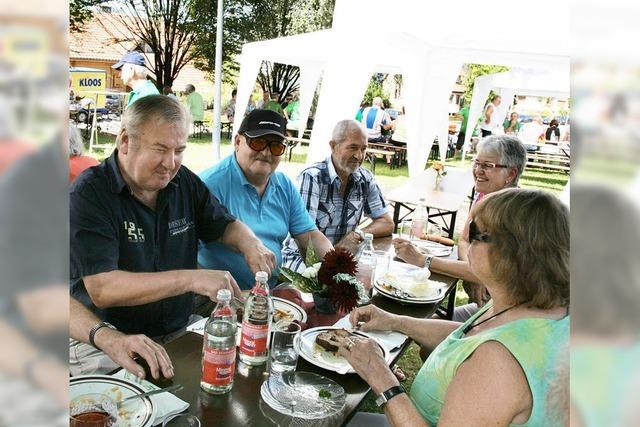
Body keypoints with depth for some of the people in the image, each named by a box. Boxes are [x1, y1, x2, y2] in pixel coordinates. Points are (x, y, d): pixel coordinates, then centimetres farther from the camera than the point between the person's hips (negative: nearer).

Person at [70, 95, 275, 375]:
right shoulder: (88, 194, -14)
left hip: (180, 330, 6)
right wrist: (190, 279, -29)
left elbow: (224, 225, 17)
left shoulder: (184, 182, 5)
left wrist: (250, 244, -7)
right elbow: (101, 289, -23)